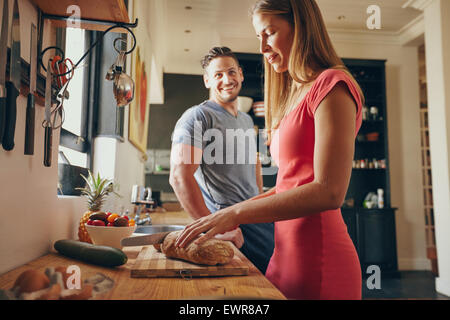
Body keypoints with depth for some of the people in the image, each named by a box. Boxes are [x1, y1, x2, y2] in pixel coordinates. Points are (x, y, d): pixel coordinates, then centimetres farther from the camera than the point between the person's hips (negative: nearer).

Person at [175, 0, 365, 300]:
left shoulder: (331, 85, -10)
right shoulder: (294, 95, 14)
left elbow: (329, 191, -21)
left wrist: (239, 212, -20)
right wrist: (243, 208, 6)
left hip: (316, 259, -7)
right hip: (286, 251, 7)